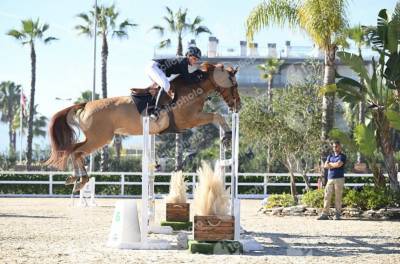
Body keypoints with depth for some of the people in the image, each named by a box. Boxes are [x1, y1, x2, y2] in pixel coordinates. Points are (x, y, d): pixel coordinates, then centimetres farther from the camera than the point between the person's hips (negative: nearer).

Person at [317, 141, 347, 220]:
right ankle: (324, 214, -3)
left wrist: (330, 164, 0)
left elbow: (339, 164, -15)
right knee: (327, 196, -2)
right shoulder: (330, 156, 20)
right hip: (330, 179, 5)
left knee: (338, 197, -4)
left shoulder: (342, 156, 3)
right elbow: (325, 166, 6)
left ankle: (337, 214, 0)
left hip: (339, 179, -5)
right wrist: (334, 165, -6)